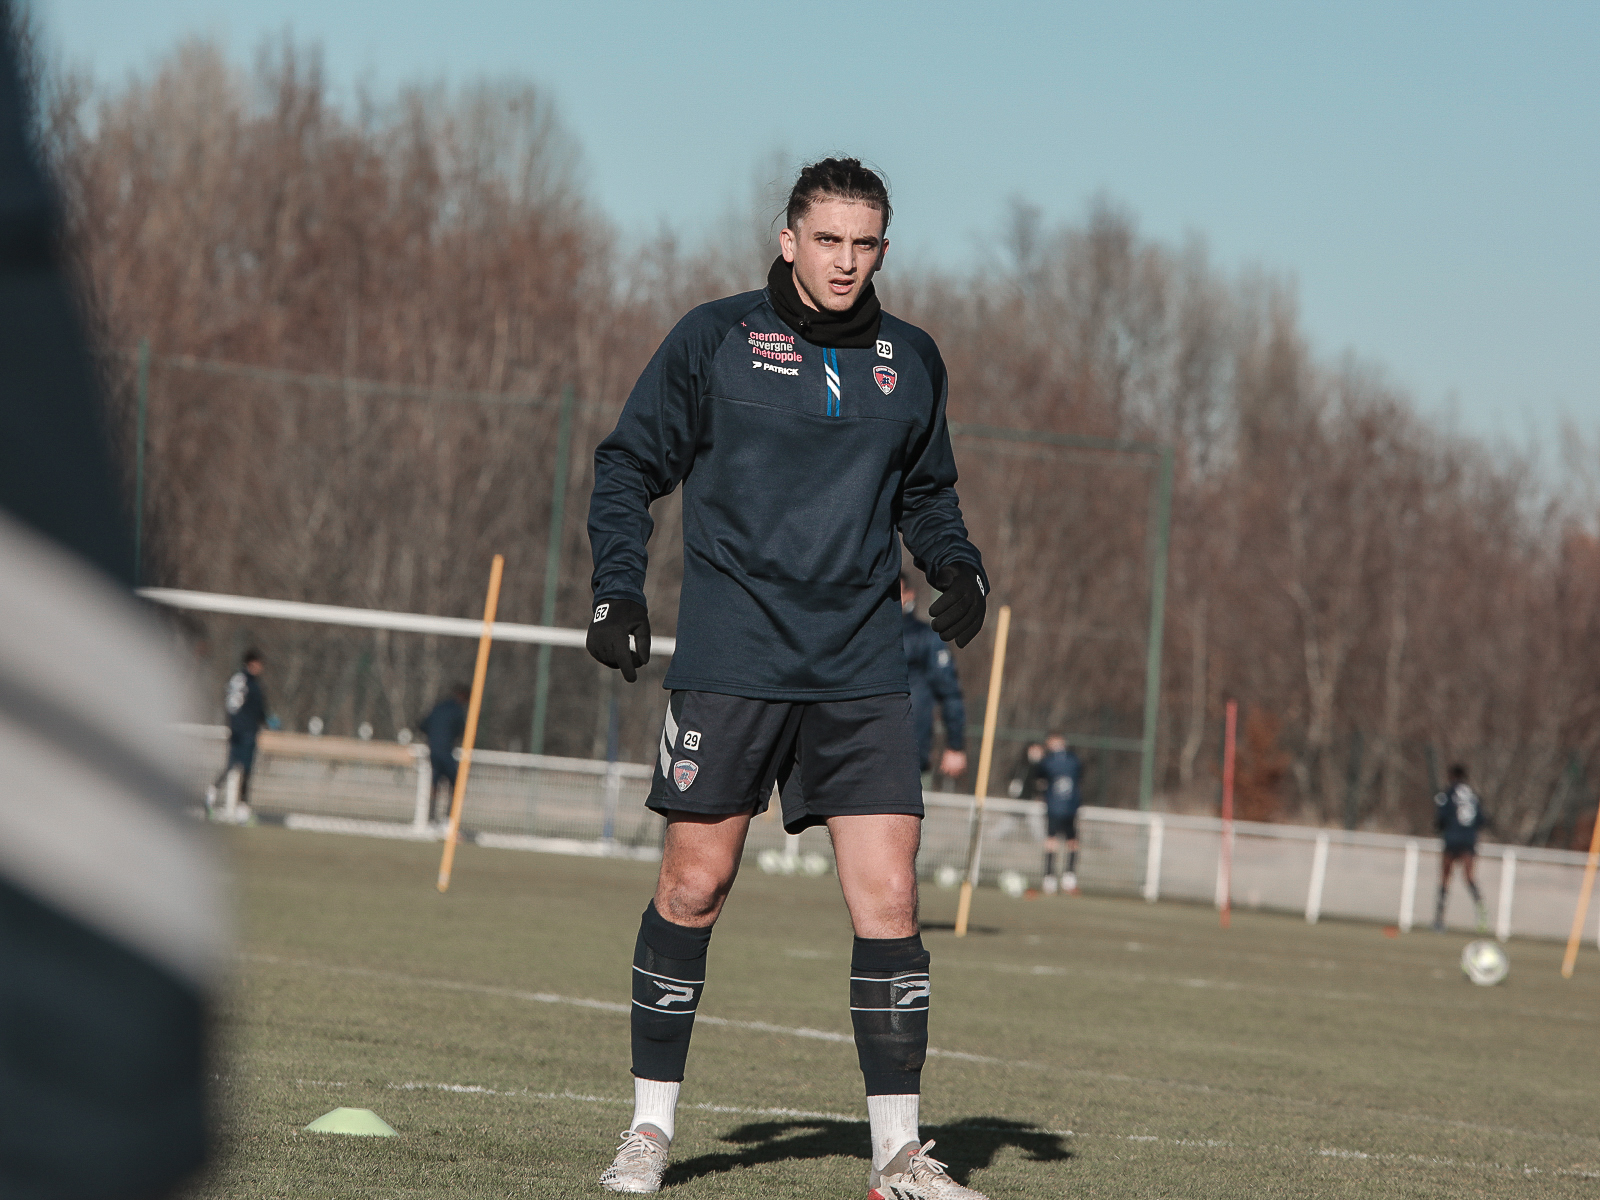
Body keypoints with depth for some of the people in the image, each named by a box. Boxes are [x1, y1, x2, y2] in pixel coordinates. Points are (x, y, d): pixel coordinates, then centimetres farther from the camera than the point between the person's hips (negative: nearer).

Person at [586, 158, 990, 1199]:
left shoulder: (911, 361, 11)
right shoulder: (716, 338, 1)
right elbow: (630, 464, 6)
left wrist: (959, 567, 6)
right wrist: (618, 588, -5)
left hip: (863, 671, 3)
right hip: (732, 660, -2)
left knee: (889, 898, -5)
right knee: (695, 885, 0)